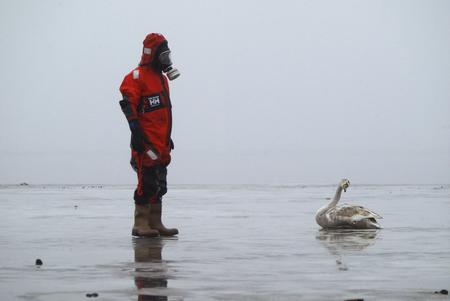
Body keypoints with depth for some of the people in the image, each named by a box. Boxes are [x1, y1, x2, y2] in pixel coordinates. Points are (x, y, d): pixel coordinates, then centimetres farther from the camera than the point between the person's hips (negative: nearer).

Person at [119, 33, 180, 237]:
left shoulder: (162, 78, 21)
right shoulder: (137, 76, -8)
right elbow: (128, 105, -16)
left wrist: (168, 137, 27)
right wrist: (137, 132, -23)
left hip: (161, 143, 9)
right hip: (146, 142, -9)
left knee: (159, 185, 11)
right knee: (147, 183, -11)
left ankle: (155, 224, 16)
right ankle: (140, 224, -8)